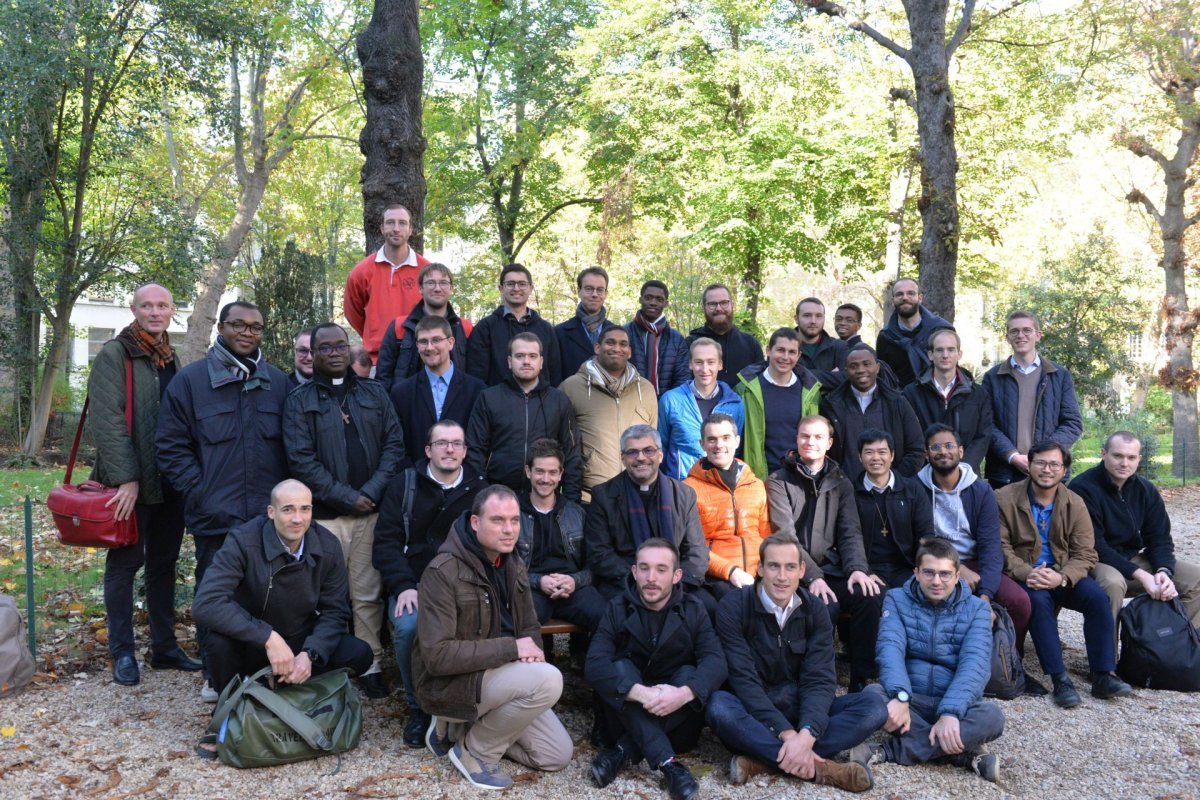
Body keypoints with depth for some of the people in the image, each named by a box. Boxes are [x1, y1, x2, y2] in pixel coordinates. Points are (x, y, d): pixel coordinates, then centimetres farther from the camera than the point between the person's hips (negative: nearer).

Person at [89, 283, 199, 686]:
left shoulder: (170, 358, 14)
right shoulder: (114, 354, -7)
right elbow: (106, 421, -15)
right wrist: (126, 478, -20)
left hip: (169, 482, 6)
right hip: (131, 483, -6)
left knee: (164, 563, 12)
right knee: (125, 562, 3)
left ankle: (165, 647, 21)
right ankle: (122, 653, 14)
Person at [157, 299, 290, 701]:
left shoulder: (277, 381, 9)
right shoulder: (190, 380, 1)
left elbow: (290, 445, 15)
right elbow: (171, 447, 0)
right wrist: (200, 494, -8)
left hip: (270, 516, 2)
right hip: (215, 517, -2)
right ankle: (216, 677, 25)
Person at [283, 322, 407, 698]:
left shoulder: (374, 393, 12)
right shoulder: (299, 401, 4)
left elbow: (394, 444, 5)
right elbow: (301, 459, -5)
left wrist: (372, 491, -8)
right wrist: (347, 497, -11)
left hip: (372, 510, 2)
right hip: (325, 515, -2)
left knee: (369, 595, 4)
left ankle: (371, 666, 14)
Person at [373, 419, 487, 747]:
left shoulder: (479, 489, 9)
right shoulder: (404, 484, 8)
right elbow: (385, 542, 2)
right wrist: (404, 586, -13)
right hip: (413, 585, 0)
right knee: (409, 627, -32)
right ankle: (418, 708, -4)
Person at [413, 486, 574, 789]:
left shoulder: (514, 565, 3)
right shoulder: (443, 572, -22)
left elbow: (529, 626, 12)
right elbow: (437, 656, -28)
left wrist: (532, 652, -13)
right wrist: (511, 648, -26)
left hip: (497, 675, 8)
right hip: (450, 684, -8)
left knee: (558, 755, 4)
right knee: (548, 680, -29)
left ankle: (465, 726, 13)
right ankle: (476, 750, -7)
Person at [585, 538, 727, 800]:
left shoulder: (693, 610, -3)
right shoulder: (617, 609, -7)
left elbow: (715, 661, -19)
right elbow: (595, 665, -22)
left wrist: (684, 694, -40)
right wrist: (642, 693, -38)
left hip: (675, 717, 1)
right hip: (628, 714, 0)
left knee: (688, 674, -25)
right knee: (620, 668, -26)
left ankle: (624, 752, -27)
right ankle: (667, 762, -36)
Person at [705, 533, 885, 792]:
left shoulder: (815, 610, -1)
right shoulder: (733, 607, -12)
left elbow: (820, 680, -11)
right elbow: (743, 679, -18)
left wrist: (806, 734, -30)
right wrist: (785, 733, -30)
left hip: (799, 709, 4)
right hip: (753, 713, -4)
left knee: (874, 706, -19)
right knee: (719, 706, -36)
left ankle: (762, 760, -28)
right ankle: (818, 766, -31)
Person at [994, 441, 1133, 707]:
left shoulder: (1074, 504, 4)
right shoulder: (1005, 499, -5)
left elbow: (1085, 554, -2)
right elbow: (1000, 548, -9)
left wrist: (1061, 578, -22)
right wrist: (1027, 574, -26)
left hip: (1062, 577, 3)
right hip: (1021, 577, -3)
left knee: (1098, 597, -22)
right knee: (1038, 599, -33)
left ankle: (1103, 676, -14)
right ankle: (1060, 680, -28)